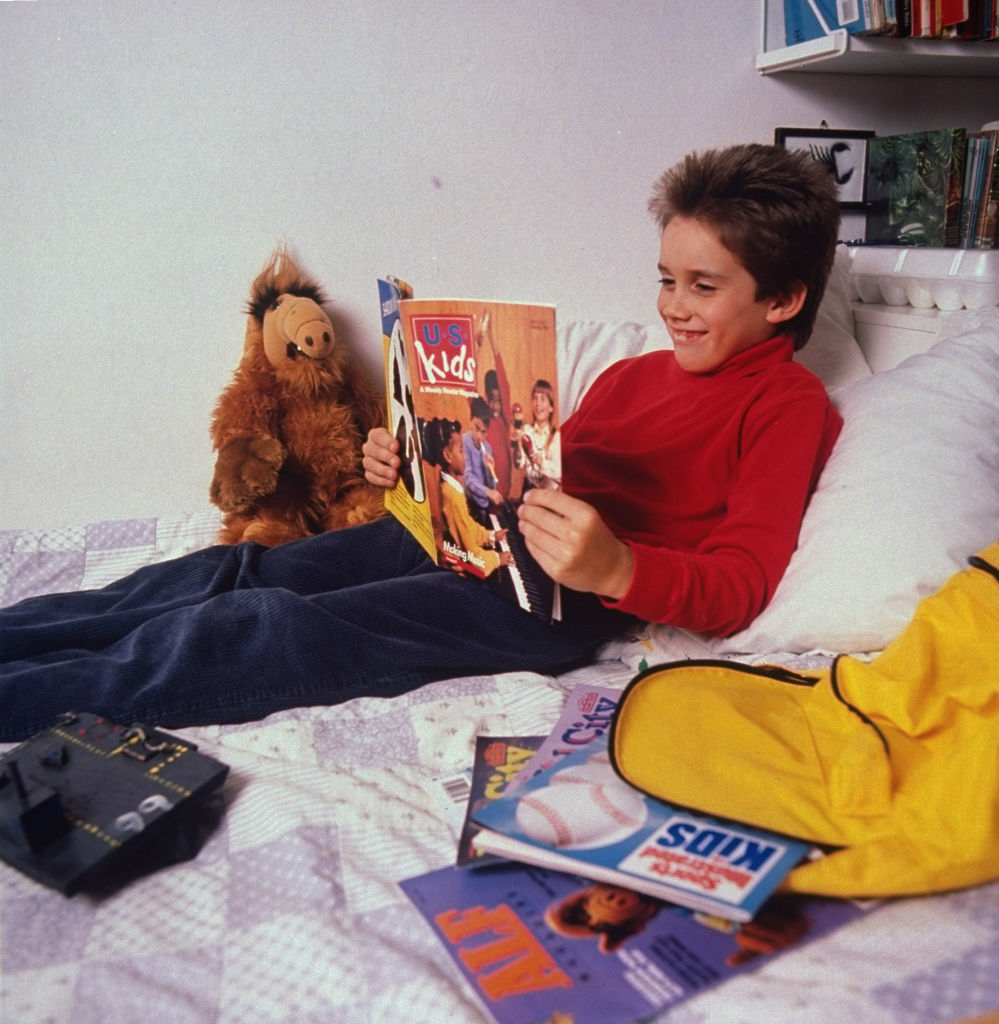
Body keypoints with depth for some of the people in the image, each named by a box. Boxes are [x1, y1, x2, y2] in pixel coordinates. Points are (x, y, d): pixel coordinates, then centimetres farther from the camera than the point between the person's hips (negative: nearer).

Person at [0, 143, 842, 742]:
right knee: (237, 573, -5)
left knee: (284, 631, -19)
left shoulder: (787, 404, 1)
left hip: (560, 596, -7)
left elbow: (739, 587, -11)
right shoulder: (634, 374, 23)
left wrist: (614, 568, -30)